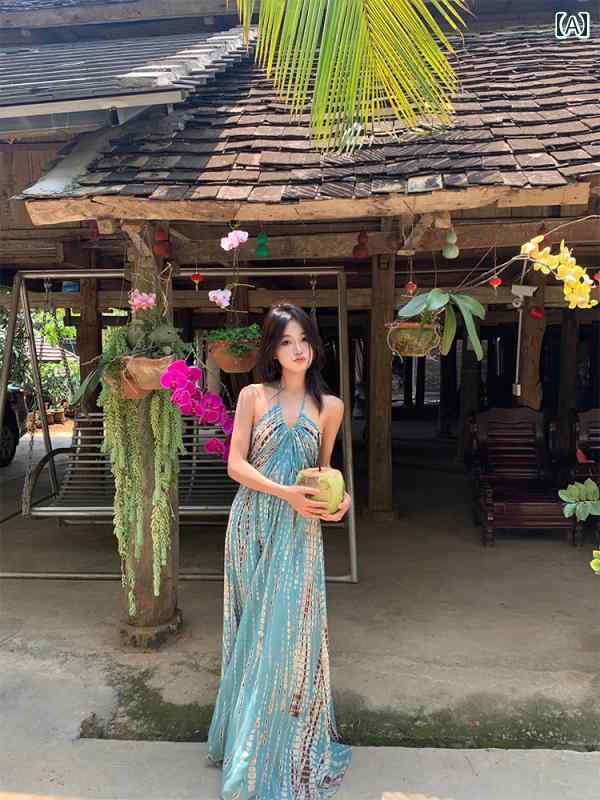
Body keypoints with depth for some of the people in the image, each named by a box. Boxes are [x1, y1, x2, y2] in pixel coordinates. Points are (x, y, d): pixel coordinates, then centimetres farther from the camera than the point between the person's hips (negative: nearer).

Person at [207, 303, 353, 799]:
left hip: (300, 530, 1)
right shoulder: (253, 396, 0)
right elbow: (235, 464, -5)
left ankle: (288, 744, 26)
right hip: (253, 521, 0)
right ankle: (247, 734, 32)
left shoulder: (329, 406, 4)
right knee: (253, 630, 11)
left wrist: (340, 495, -6)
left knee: (290, 629, 4)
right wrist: (285, 493, -18)